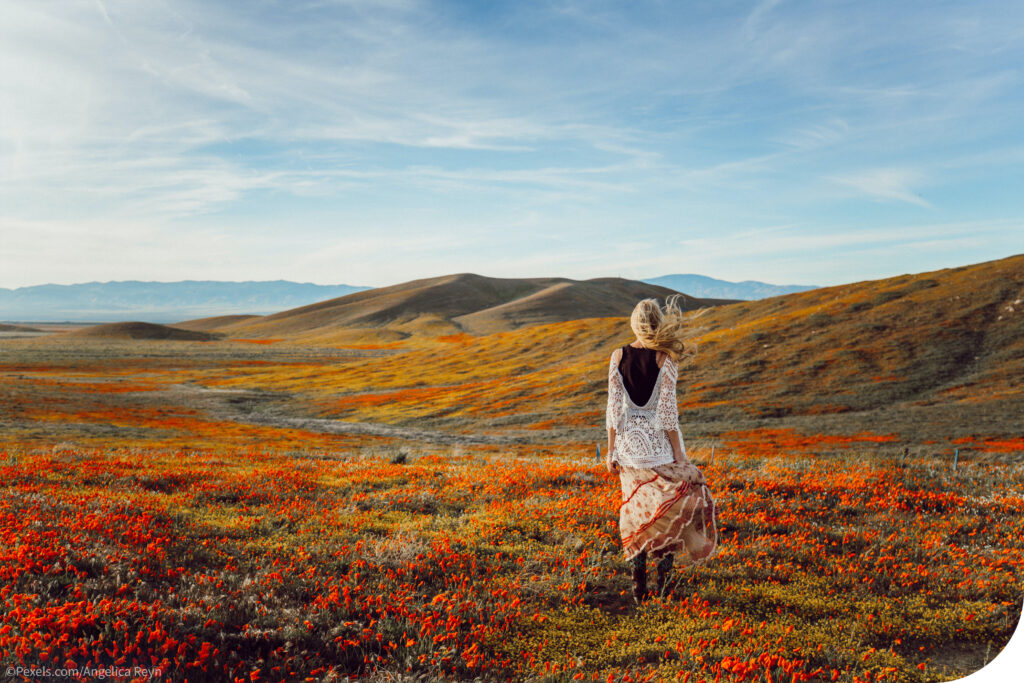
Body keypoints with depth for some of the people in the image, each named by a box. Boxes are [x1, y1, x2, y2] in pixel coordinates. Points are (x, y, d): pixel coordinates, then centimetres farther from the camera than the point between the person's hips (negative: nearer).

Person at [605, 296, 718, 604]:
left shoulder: (618, 356, -2)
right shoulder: (666, 358, -10)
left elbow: (614, 406, -1)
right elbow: (666, 407, -12)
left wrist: (611, 449, 5)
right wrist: (678, 451, -5)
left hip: (629, 440, 3)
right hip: (659, 440, -3)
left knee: (636, 508, 12)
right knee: (671, 505, 12)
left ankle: (639, 586, 13)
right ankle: (663, 576, 6)